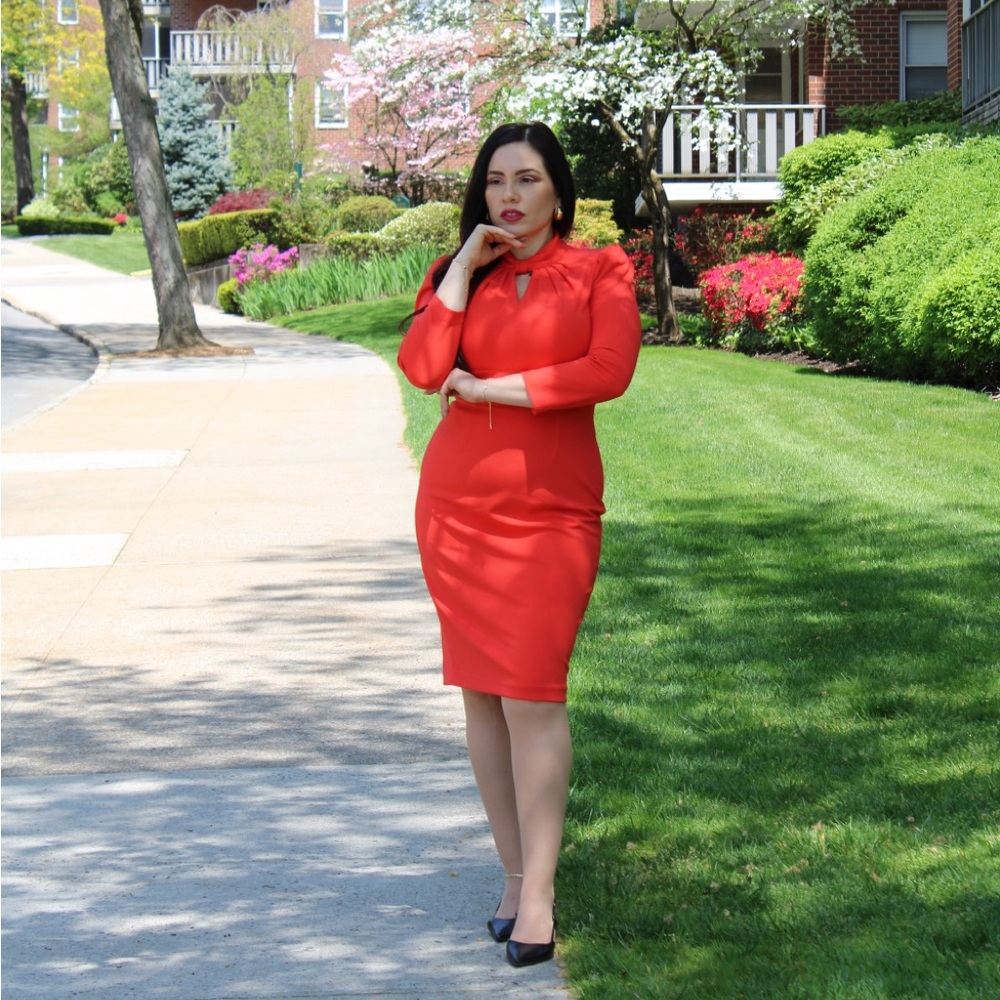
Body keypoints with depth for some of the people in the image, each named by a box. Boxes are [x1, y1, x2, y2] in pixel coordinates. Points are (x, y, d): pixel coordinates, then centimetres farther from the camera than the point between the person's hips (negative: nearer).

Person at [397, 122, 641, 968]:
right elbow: (423, 366, -6)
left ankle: (537, 895, -6)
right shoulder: (463, 276, 12)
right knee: (481, 692, 6)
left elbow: (609, 371, -14)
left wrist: (492, 388, -9)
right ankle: (515, 873, 15)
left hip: (550, 512, -4)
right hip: (458, 507, 4)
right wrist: (466, 263, -6)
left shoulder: (599, 272, 3)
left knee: (531, 692, -10)